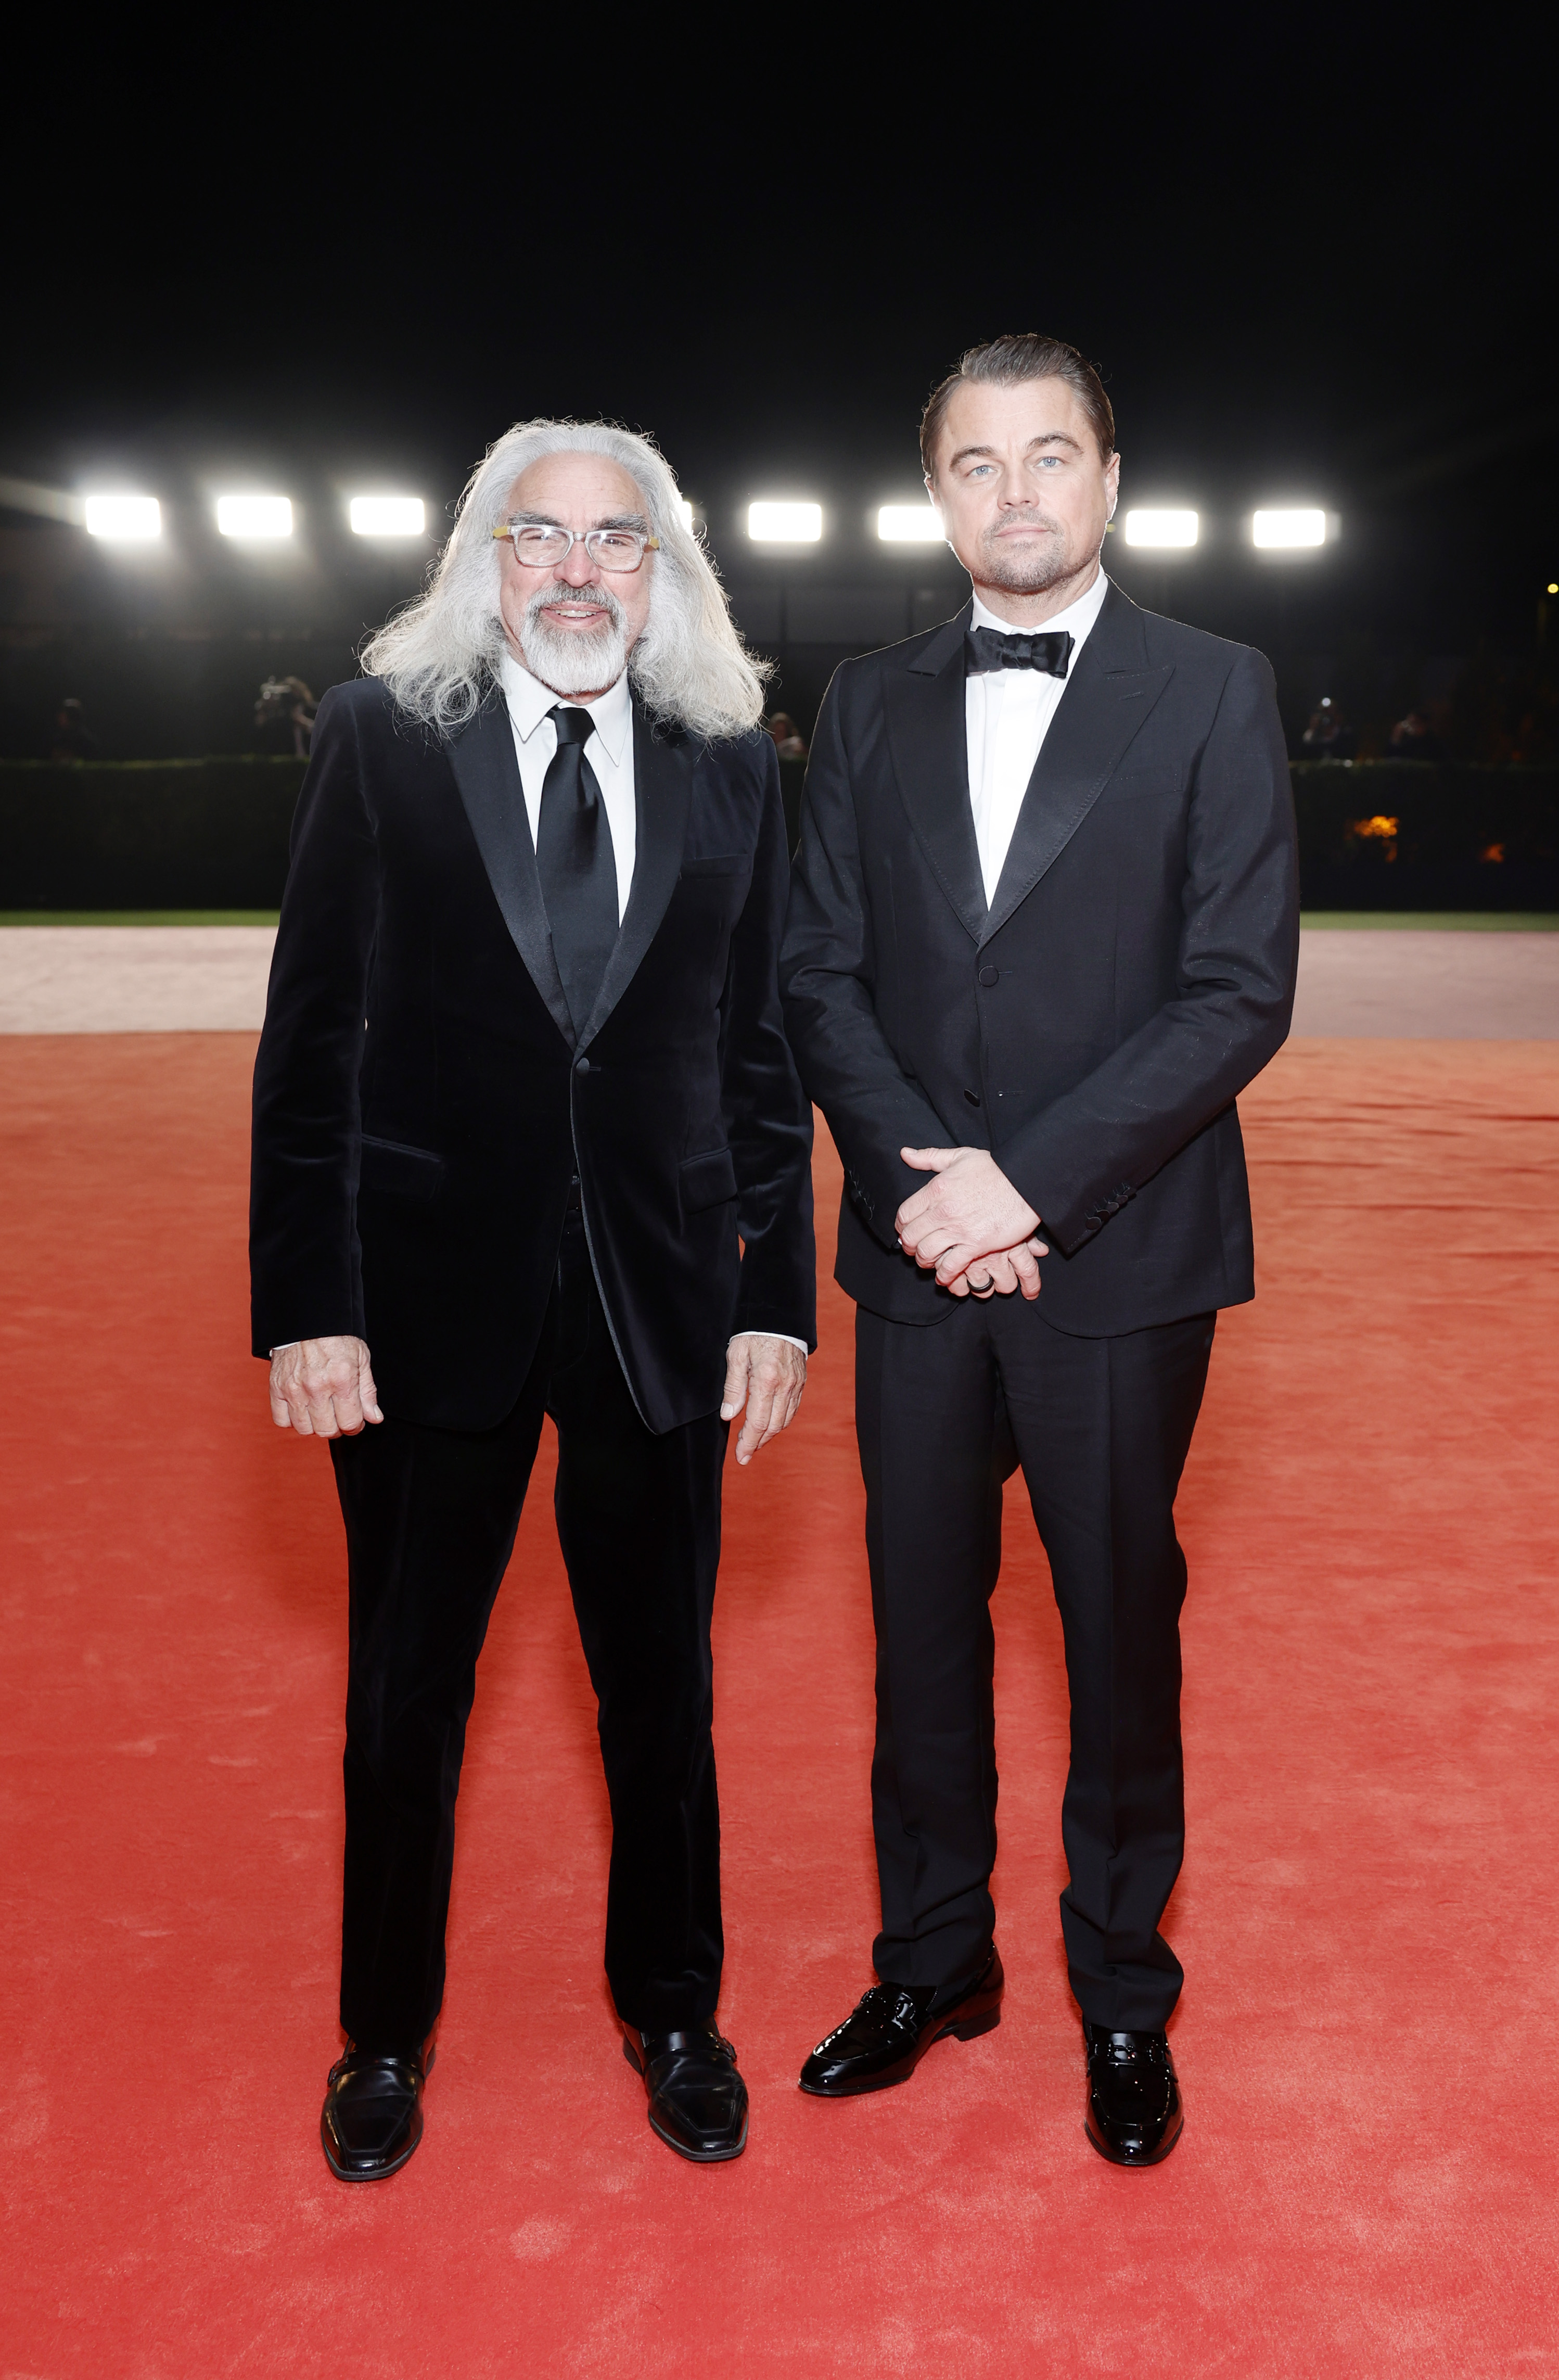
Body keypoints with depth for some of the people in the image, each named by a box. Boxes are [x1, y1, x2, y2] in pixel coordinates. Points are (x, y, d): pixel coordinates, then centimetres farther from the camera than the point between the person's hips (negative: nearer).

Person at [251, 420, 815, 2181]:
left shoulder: (732, 764, 4)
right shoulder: (384, 738, -1)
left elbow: (760, 1049, 5)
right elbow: (311, 1040, -3)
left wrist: (778, 1293, 1)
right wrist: (305, 1303, -9)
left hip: (664, 1296, 2)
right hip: (430, 1291, -1)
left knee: (661, 1684, 14)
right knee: (404, 1689, 13)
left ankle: (673, 2015, 37)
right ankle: (386, 2037, 36)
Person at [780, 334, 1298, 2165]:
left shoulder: (1213, 693, -1)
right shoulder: (871, 705, 9)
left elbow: (1241, 992, -9)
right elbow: (821, 970, 5)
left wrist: (1033, 1180, -16)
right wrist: (914, 1179, -11)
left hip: (1117, 1261, -3)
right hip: (919, 1257, 3)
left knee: (1118, 1627, 9)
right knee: (923, 1618, 13)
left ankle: (1121, 1993, 29)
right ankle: (934, 1961, 32)